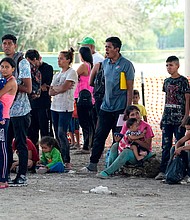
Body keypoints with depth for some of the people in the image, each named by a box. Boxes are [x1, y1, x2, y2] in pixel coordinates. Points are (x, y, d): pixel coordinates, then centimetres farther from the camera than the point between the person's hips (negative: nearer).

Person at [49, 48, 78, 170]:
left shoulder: (72, 73, -4)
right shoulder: (57, 75, 18)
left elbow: (63, 88, -15)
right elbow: (51, 92, 10)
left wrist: (55, 88, 3)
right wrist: (61, 88, -5)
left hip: (66, 107, -8)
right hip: (55, 106, 8)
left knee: (62, 134, -13)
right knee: (58, 135, 6)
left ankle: (67, 162, -11)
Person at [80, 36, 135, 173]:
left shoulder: (126, 65, -9)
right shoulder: (105, 63, 10)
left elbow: (130, 89, -9)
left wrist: (128, 109, -14)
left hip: (120, 108, -6)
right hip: (106, 107, 6)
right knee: (99, 136, 4)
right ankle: (93, 165, 8)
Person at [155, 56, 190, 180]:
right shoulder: (167, 81, 13)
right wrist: (163, 116, 15)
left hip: (179, 119, -6)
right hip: (167, 119, 6)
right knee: (166, 146, 6)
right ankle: (163, 171, 8)